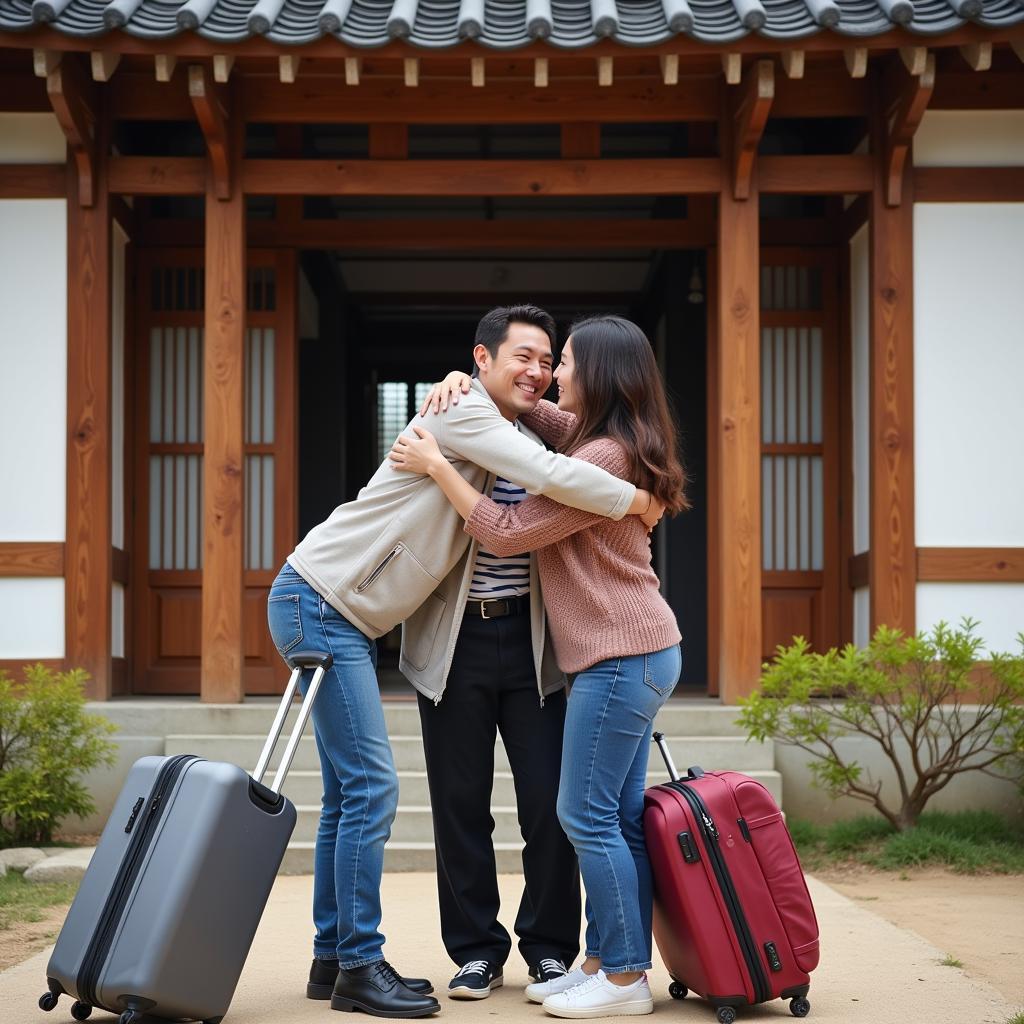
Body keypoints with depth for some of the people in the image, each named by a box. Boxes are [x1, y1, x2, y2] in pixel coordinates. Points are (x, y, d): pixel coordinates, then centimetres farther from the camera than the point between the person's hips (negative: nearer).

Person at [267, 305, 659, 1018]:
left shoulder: (502, 437, 16)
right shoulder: (463, 410, -13)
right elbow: (552, 475, -25)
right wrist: (634, 499, -12)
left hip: (350, 620, 10)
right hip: (319, 601, -10)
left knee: (351, 792, 12)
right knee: (372, 787, -11)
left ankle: (333, 958, 19)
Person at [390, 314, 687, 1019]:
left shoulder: (605, 457, -17)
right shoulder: (588, 436, 14)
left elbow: (506, 533, -15)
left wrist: (437, 466, -9)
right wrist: (466, 382, 10)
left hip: (621, 657, -10)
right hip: (639, 651, 10)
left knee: (588, 815, -6)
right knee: (619, 816, 11)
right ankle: (606, 961, 15)